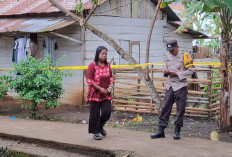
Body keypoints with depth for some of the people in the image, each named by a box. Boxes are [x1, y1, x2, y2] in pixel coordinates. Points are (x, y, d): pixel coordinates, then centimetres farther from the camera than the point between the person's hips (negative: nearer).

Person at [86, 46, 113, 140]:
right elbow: (89, 80, -11)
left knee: (107, 112, 0)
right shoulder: (92, 65, -9)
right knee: (95, 114, 1)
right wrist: (99, 88, -15)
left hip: (106, 94, 5)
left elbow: (111, 77, 19)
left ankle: (100, 127, 27)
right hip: (95, 93, -5)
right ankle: (95, 133, 14)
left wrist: (110, 85, -1)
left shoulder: (107, 65, 8)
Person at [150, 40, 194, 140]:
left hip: (181, 86, -5)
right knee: (165, 107, 2)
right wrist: (166, 72, -2)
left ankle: (177, 131, 10)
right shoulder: (168, 57, 13)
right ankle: (161, 131, 6)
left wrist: (177, 74, -15)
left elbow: (190, 71, -8)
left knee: (180, 109, 0)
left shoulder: (184, 57, -6)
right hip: (170, 86, 5)